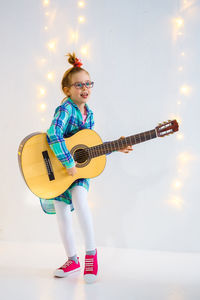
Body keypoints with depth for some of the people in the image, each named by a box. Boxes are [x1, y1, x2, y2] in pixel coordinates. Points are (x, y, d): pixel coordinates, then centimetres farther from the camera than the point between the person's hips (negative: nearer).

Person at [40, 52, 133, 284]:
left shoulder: (88, 113, 4)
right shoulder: (65, 109, -17)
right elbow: (54, 134, -35)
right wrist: (68, 163, -34)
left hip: (81, 168, 3)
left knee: (79, 197, -25)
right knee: (62, 213, 4)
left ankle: (91, 252, -12)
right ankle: (72, 260, 21)